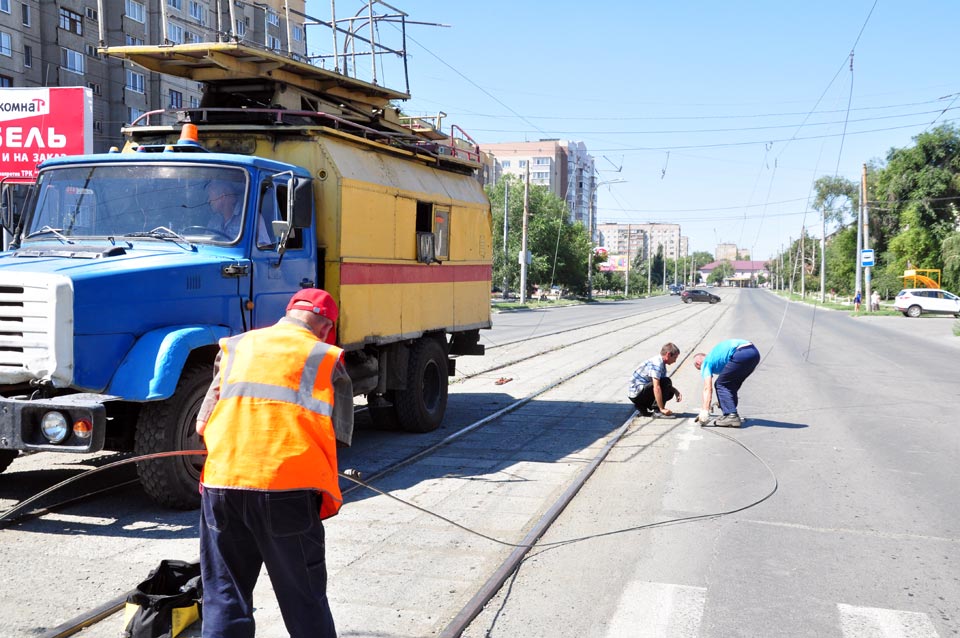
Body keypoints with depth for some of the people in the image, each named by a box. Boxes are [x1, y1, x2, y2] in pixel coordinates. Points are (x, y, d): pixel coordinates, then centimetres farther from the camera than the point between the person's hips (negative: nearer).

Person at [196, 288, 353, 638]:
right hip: (287, 490, -3)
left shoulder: (233, 347, 14)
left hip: (221, 483, 3)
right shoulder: (326, 359, 4)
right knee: (304, 599, 11)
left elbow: (202, 425, 14)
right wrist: (328, 495, 13)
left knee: (223, 596, 15)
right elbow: (336, 437, 0)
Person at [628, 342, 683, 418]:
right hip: (636, 393, -10)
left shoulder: (661, 363, 12)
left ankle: (642, 406, 10)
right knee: (666, 381, -20)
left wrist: (675, 391, 6)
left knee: (670, 393, 11)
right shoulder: (657, 363, -20)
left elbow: (666, 385, 25)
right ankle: (657, 411, -18)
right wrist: (662, 409, -31)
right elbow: (656, 387, -29)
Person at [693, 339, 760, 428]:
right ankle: (733, 415, 18)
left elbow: (707, 389, 1)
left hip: (742, 354, -9)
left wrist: (704, 411, -3)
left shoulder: (706, 363, 13)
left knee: (721, 384, 5)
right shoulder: (715, 355, 36)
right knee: (731, 385, 21)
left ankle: (731, 416, -4)